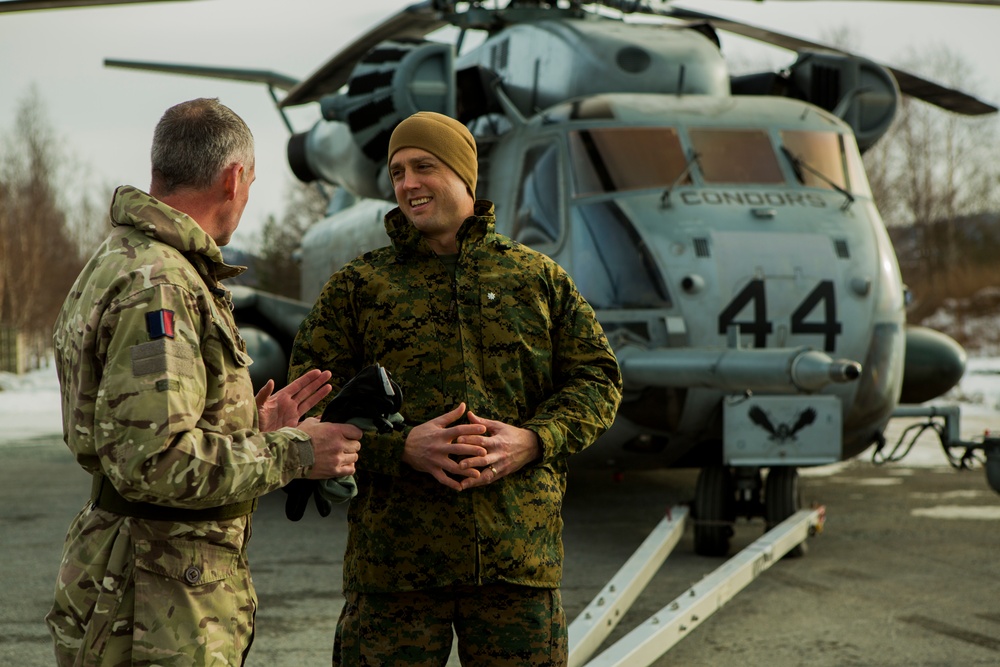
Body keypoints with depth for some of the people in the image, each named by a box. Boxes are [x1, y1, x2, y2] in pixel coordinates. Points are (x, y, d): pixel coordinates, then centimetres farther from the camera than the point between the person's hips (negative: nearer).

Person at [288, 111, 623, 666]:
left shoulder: (538, 277, 12)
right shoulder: (358, 286, 7)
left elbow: (597, 380, 10)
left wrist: (531, 440, -9)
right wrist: (401, 446, -14)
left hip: (518, 553, 1)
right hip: (394, 555, -1)